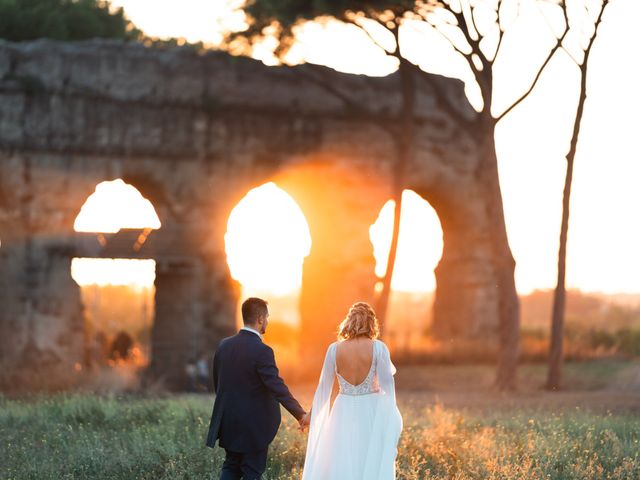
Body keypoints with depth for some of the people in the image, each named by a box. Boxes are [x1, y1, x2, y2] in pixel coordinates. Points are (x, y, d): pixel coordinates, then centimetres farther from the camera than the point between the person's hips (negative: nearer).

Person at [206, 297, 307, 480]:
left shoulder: (224, 345, 2)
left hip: (228, 422, 6)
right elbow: (278, 389, -23)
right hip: (254, 424, -6)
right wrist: (301, 414, -20)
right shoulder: (262, 351, -20)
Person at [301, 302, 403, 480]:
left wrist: (312, 414, 18)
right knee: (371, 465, 7)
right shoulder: (378, 348, -9)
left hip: (344, 413, 1)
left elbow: (324, 386, 5)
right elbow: (387, 385, -8)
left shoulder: (334, 349, -3)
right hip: (371, 413, -1)